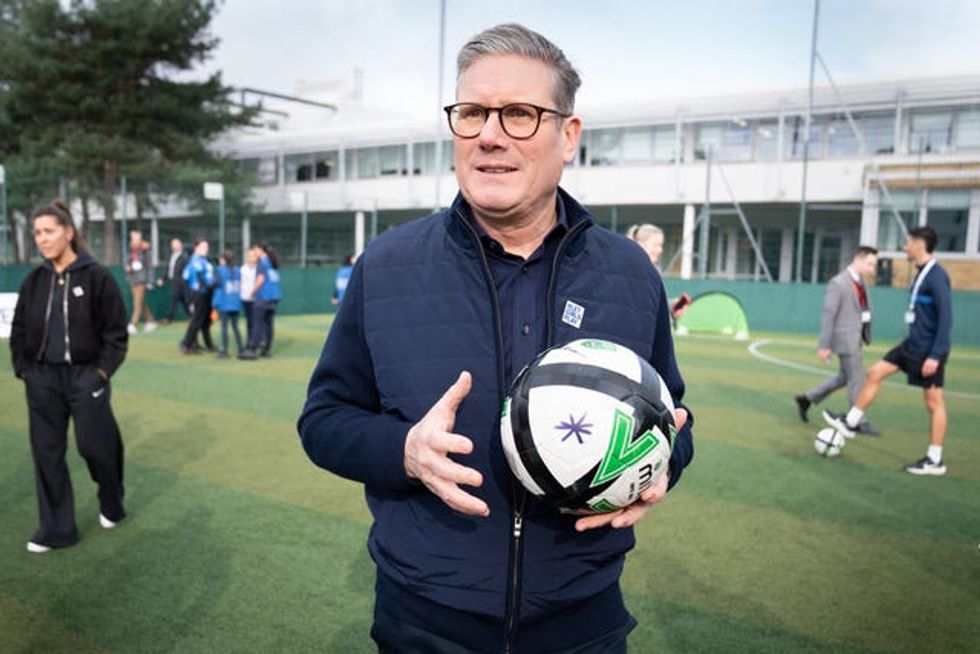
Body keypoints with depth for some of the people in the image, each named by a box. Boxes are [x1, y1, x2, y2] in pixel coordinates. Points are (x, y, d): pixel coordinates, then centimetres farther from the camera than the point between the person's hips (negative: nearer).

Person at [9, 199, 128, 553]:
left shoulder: (97, 277, -9)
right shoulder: (34, 280, 4)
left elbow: (116, 333, -7)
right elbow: (19, 330, 13)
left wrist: (101, 372, -11)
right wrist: (23, 369, 4)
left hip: (85, 377, -4)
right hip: (43, 379, 4)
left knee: (94, 446, 4)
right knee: (47, 453, 7)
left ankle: (111, 504, 33)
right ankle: (56, 529, 19)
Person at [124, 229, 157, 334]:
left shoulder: (144, 250, -6)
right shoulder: (131, 250, 8)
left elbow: (149, 265, -3)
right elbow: (127, 262, 16)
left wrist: (149, 281, -5)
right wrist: (127, 267, -9)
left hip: (141, 279, -6)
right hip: (133, 278, 6)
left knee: (138, 303, -11)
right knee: (142, 303, 12)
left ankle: (133, 324, -15)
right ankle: (151, 322, 23)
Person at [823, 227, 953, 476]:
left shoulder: (937, 276, -19)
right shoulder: (921, 273, 9)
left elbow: (946, 317, -22)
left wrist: (935, 355, -24)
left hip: (929, 350, -9)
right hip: (913, 344, 9)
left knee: (934, 402, 0)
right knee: (875, 372, 9)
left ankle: (935, 460, 9)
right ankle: (850, 423, 18)